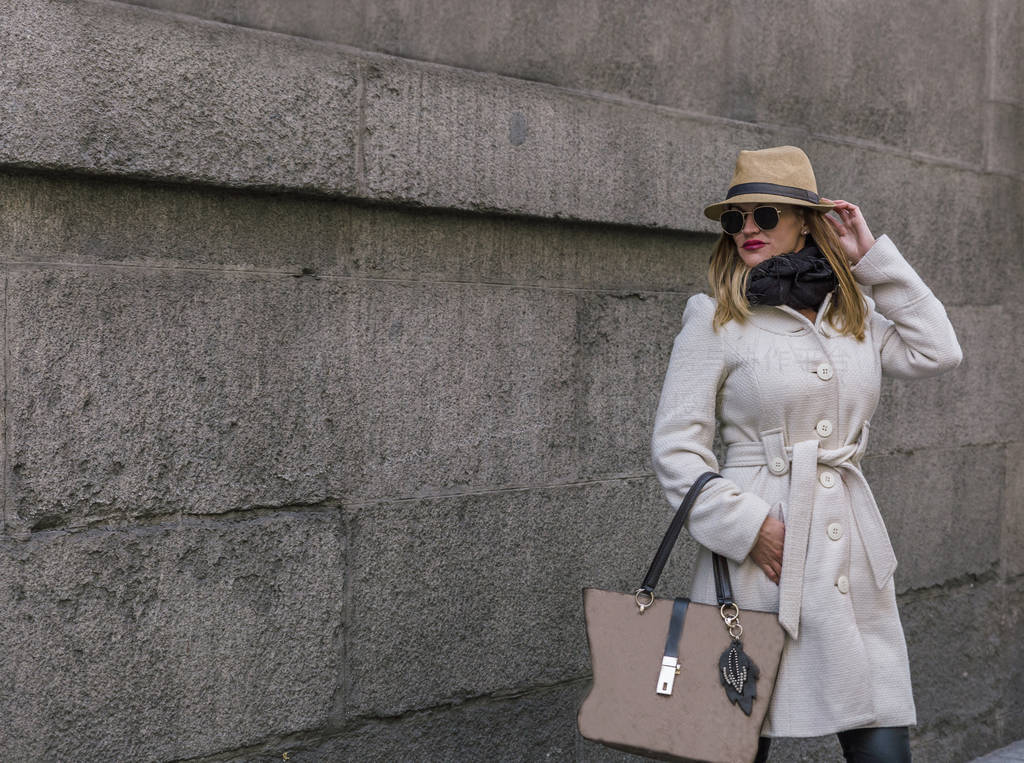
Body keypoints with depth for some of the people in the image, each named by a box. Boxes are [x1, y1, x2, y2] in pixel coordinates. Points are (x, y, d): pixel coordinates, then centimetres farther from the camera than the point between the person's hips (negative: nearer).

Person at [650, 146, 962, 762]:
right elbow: (676, 447, -3)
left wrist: (872, 257, 5)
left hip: (853, 548, 4)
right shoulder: (716, 319, -1)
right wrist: (746, 524, -14)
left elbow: (938, 352, 3)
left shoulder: (855, 312, 14)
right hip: (758, 553, -4)